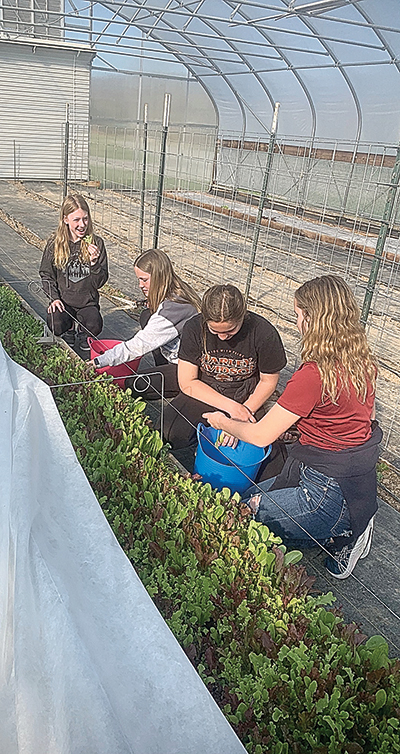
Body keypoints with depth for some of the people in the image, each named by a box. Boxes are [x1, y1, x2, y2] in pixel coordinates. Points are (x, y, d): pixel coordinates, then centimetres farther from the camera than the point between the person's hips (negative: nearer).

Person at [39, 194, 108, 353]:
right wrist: (54, 298, -8)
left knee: (94, 327, -29)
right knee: (56, 327, -29)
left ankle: (82, 331, 12)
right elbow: (46, 275, 8)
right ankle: (70, 327, 12)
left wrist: (94, 262, -21)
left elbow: (100, 283, -2)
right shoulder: (54, 244, -1)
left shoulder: (96, 243, -2)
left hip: (88, 302, 0)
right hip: (63, 301, 0)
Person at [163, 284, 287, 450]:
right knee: (166, 432, -23)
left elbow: (268, 382, -4)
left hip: (247, 399, -1)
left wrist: (245, 411, -18)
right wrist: (231, 407, -20)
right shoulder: (194, 328, -16)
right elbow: (187, 383, -12)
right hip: (203, 395, 1)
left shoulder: (264, 333, -20)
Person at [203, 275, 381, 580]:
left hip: (330, 493, -9)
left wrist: (223, 422, 0)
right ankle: (350, 527, 13)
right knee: (255, 494, 20)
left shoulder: (314, 375, -27)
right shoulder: (364, 360, -2)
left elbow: (261, 436, -20)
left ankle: (339, 536, 3)